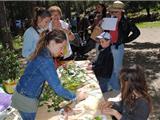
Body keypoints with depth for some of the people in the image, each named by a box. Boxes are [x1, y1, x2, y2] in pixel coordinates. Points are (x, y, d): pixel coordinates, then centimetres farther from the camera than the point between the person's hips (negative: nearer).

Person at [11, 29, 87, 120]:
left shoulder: (43, 53, 0)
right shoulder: (45, 60, -27)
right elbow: (57, 88, -27)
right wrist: (75, 97, -15)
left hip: (25, 95, 8)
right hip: (27, 100, -8)